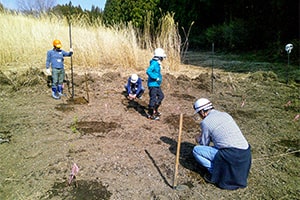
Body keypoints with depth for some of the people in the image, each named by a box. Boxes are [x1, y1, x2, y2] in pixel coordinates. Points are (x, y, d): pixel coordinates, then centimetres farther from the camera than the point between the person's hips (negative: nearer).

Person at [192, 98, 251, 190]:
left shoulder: (205, 122, -5)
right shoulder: (225, 114, 15)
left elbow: (204, 144, 7)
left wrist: (198, 139, 29)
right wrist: (202, 136, 35)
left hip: (230, 156, -8)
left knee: (196, 150, 4)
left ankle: (216, 173, 3)